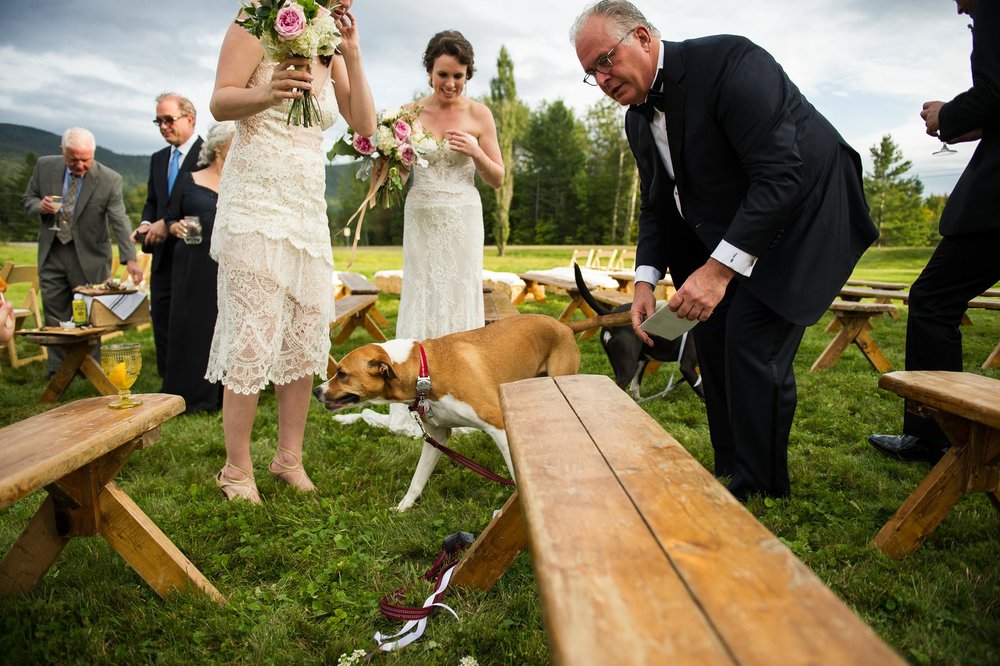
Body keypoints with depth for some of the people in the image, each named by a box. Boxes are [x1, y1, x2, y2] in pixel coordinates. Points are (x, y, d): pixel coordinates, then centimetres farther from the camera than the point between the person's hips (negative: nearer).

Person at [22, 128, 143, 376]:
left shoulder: (109, 180, -14)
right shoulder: (45, 166, -2)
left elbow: (120, 221, -20)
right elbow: (27, 199, 11)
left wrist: (130, 258, -33)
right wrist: (40, 207, -15)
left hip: (89, 257, -3)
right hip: (51, 253, 3)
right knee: (55, 316, 9)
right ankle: (58, 371, 20)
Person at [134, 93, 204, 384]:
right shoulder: (158, 159, 18)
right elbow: (152, 202, 21)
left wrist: (168, 224, -17)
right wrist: (146, 224, 0)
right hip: (163, 256, 7)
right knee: (162, 323, 8)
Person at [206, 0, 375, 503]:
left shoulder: (331, 56, 17)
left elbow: (365, 125, 7)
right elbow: (220, 103, -8)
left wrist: (352, 54, 0)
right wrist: (266, 93, -29)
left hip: (308, 210, 6)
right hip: (255, 202, -6)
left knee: (308, 336, 3)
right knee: (252, 336, -8)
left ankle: (289, 457, 15)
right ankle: (237, 471, 4)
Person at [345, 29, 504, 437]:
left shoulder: (478, 114, -1)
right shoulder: (411, 111, 2)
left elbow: (497, 179, 3)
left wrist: (474, 151, -14)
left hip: (461, 219, -1)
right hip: (421, 218, 1)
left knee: (459, 301, 3)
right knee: (419, 301, 4)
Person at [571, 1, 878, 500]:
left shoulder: (728, 61, -24)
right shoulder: (637, 120, 2)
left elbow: (782, 175, -30)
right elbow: (657, 206, 8)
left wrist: (719, 268, -35)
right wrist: (646, 280, -8)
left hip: (804, 213, -8)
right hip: (730, 230, 8)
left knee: (754, 340, -15)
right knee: (712, 337, 5)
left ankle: (758, 491, 2)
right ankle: (729, 473, 20)